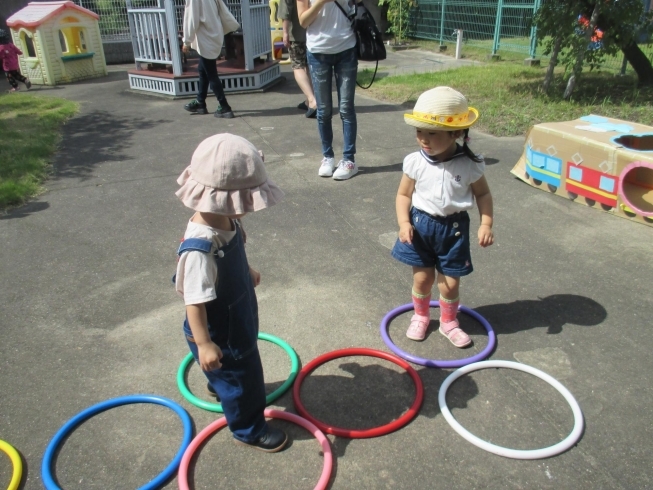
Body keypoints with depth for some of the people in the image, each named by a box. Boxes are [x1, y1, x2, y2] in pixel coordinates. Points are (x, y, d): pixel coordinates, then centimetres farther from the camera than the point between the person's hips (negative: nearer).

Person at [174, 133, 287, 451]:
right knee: (241, 376, 12)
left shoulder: (226, 222, -13)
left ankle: (219, 385, 66)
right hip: (219, 332, -9)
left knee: (229, 368, 35)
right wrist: (203, 344, -31)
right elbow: (195, 300, -35)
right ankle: (248, 429, 38)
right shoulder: (200, 246, -40)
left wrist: (248, 273, 25)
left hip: (237, 317, 9)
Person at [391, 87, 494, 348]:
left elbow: (483, 194, 0)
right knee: (422, 278, 12)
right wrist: (404, 223, -15)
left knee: (450, 283, 8)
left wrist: (486, 224, -10)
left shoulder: (470, 165, -14)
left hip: (454, 228, 0)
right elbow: (404, 194, -3)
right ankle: (420, 316, 39)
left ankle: (449, 322, 35)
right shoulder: (415, 162, -12)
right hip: (421, 224, 1)